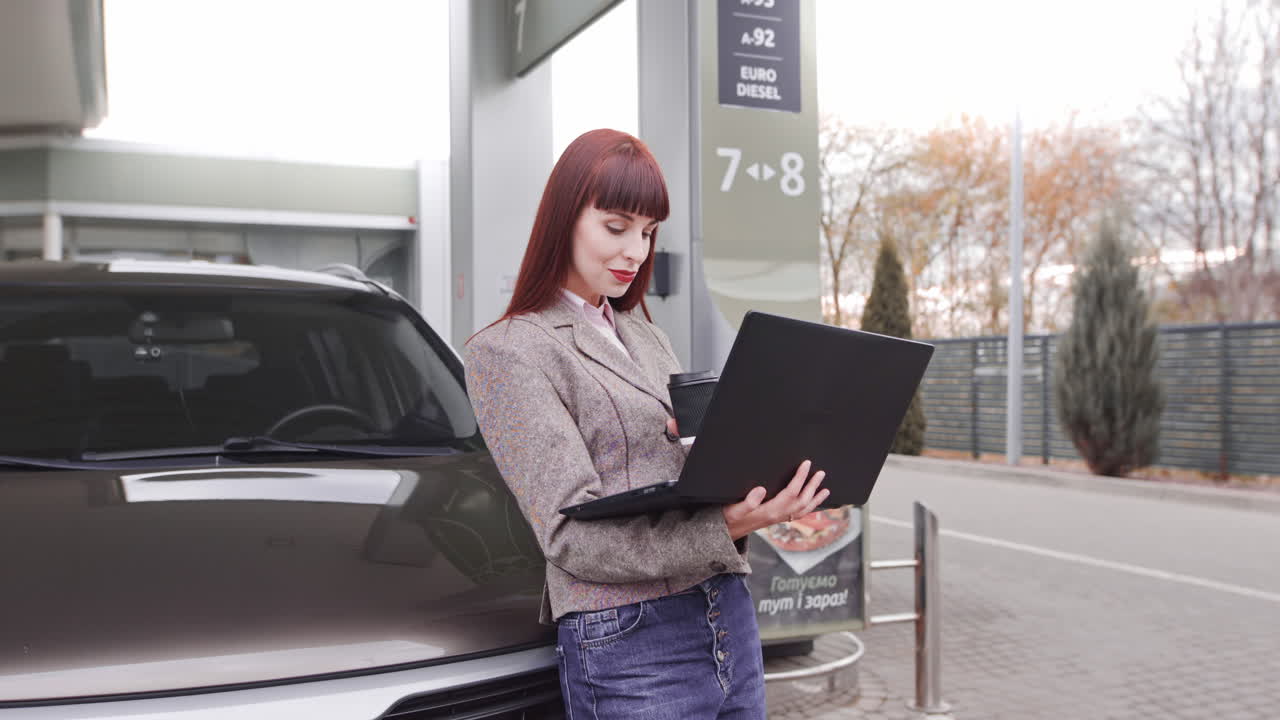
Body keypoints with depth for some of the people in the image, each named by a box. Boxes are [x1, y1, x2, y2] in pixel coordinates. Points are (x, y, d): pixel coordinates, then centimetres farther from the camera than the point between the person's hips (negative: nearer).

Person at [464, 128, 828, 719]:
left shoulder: (644, 334, 15)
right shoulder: (505, 352, -7)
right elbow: (573, 533, -15)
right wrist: (724, 529, -26)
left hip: (731, 616, 7)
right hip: (627, 643, -7)